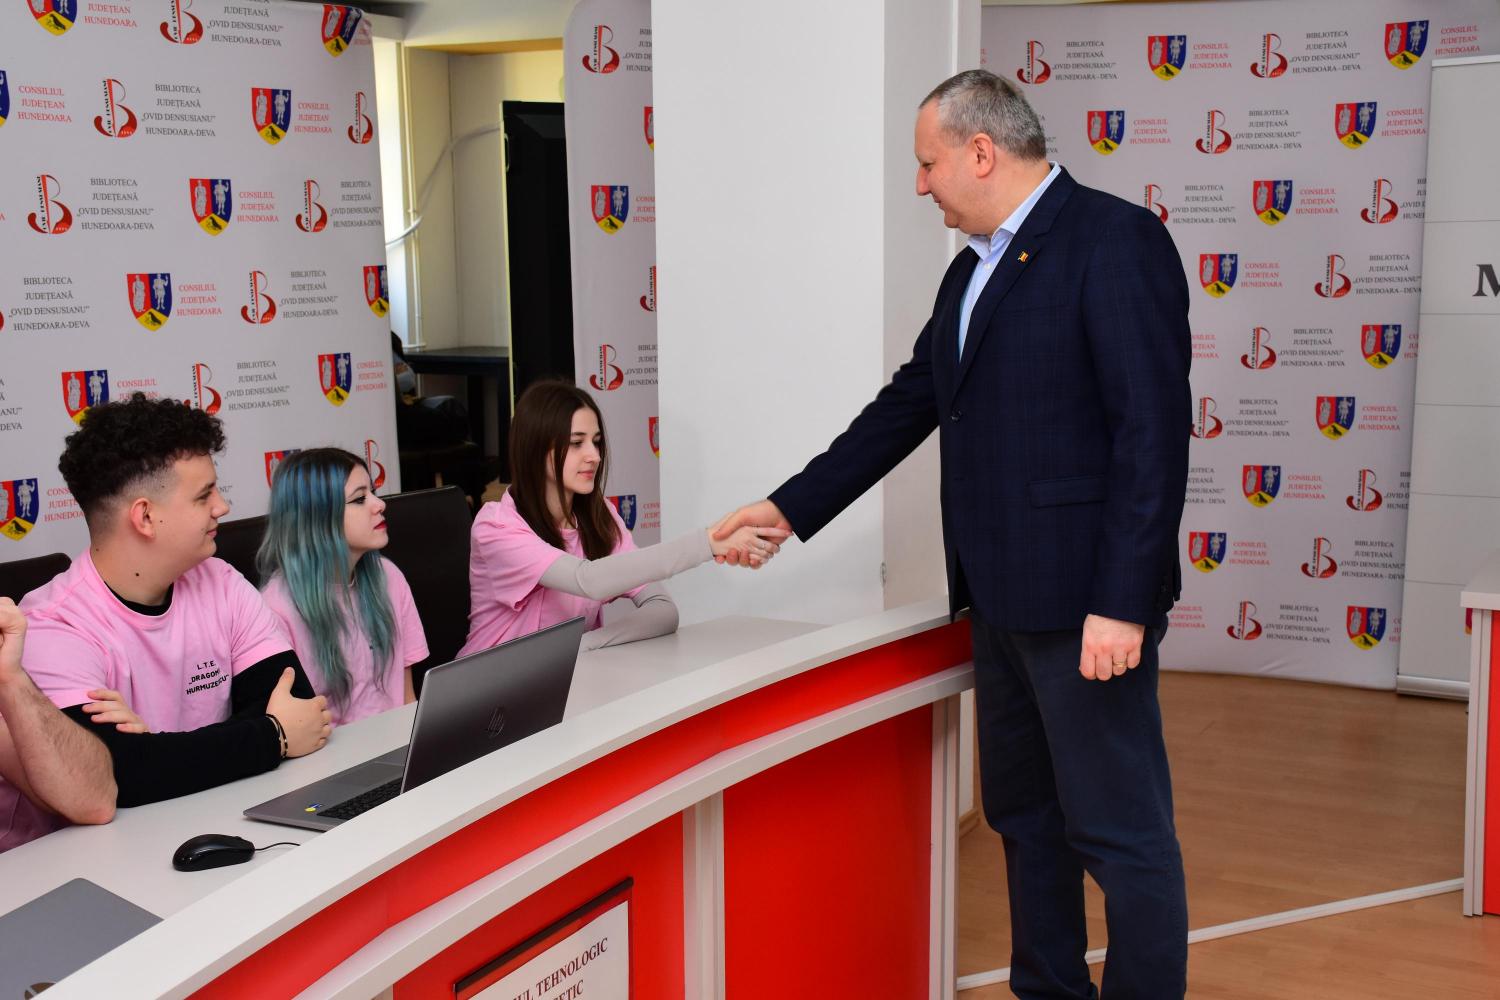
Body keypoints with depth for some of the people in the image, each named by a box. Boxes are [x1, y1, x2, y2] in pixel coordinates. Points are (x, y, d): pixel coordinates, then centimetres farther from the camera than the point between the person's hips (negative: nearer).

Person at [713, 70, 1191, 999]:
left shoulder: (1115, 240, -12)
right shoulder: (974, 267, 15)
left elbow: (1154, 429, -18)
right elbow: (910, 403, 19)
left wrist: (1122, 603, -21)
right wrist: (791, 506, 18)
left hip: (1086, 597, -9)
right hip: (1002, 596, 9)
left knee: (1121, 831, -1)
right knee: (1023, 814, 18)